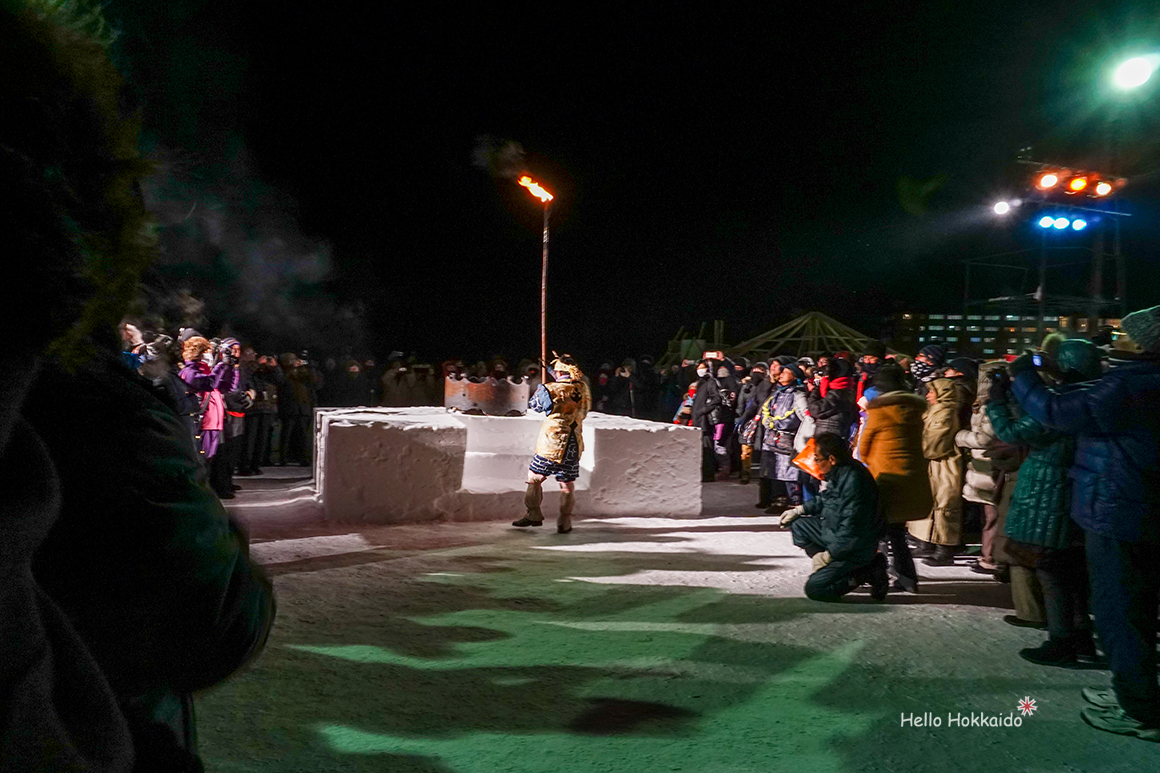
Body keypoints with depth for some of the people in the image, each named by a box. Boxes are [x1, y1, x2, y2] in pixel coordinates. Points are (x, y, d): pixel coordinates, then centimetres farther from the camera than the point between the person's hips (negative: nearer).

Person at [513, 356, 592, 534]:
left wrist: (539, 389, 23)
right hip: (574, 446, 4)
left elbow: (533, 405, 3)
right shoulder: (583, 388, -2)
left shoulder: (551, 390, -13)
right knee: (568, 485, 11)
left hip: (550, 444, -3)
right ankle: (565, 522, 13)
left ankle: (533, 514, 18)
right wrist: (557, 379, 25)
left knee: (534, 477, 14)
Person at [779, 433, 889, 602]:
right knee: (796, 524, 11)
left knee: (814, 589, -12)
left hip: (857, 548, -10)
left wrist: (828, 555, -21)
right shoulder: (838, 473, 0)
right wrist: (799, 510, 14)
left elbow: (851, 529, -29)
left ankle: (866, 573, -3)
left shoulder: (853, 480, -30)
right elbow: (825, 499, 22)